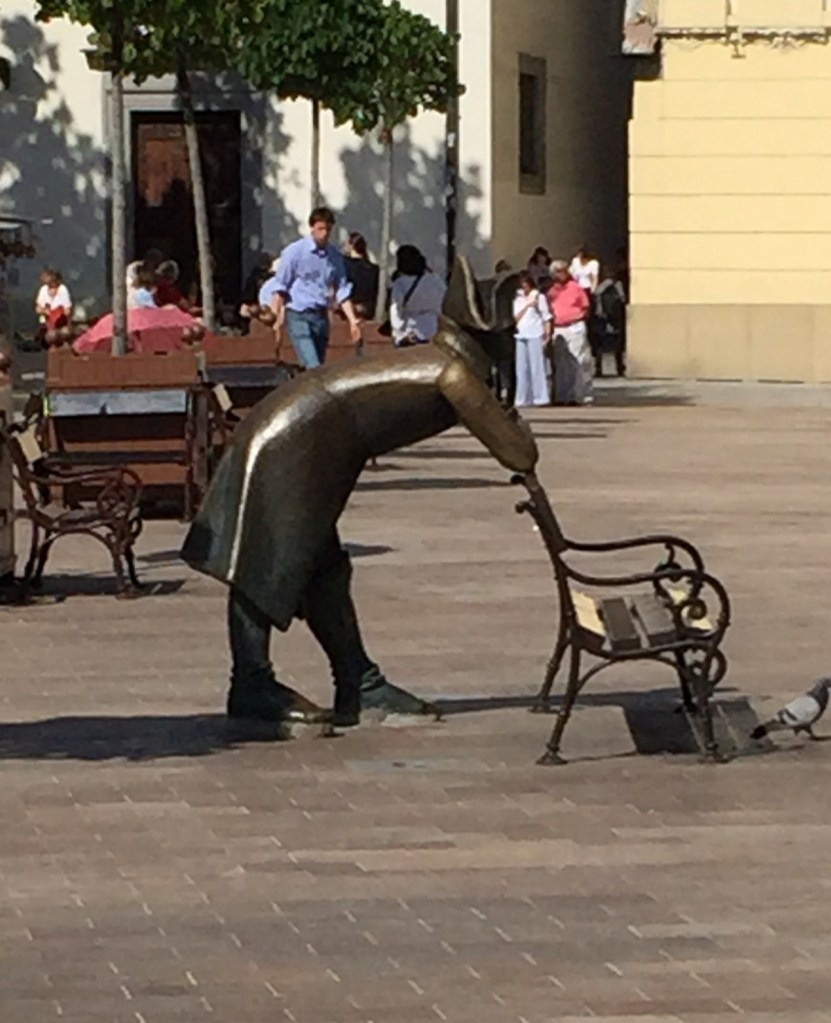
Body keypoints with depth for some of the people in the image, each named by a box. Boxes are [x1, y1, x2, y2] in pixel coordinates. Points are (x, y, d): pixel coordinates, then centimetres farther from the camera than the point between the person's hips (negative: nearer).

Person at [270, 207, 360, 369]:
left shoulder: (335, 256, 8)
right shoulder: (295, 252, -5)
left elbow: (342, 290, 12)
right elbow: (280, 288, -3)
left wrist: (352, 320, 4)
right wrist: (277, 319, -7)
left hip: (321, 317, 5)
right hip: (298, 315, -5)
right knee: (313, 367, -19)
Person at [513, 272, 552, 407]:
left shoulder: (539, 297, 2)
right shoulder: (518, 299, 16)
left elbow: (546, 317, -1)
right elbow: (517, 317, 6)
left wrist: (547, 335, -10)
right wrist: (527, 305, -6)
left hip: (535, 335, -5)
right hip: (521, 335, 5)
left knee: (537, 366, -7)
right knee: (522, 368, 3)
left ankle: (540, 397, -5)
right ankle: (523, 399, 5)